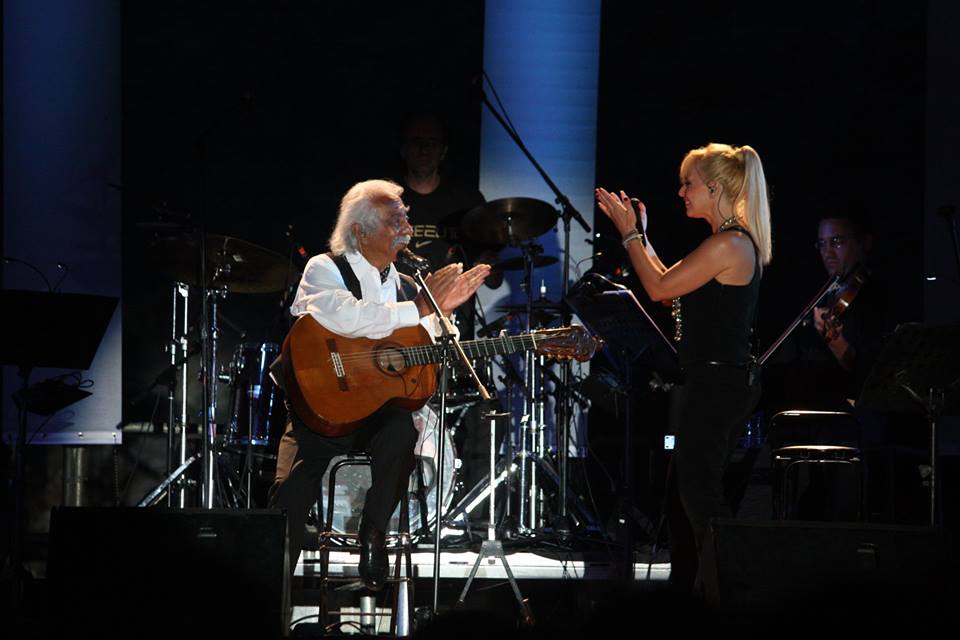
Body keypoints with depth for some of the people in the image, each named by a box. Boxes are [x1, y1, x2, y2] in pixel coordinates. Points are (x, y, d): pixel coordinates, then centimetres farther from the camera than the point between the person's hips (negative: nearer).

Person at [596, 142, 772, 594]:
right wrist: (640, 234, 20)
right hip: (717, 381, 11)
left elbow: (660, 288, -13)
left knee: (699, 492, -7)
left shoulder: (728, 244, -18)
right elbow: (671, 285, 20)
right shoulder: (738, 241, 14)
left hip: (717, 383, -11)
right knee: (682, 490, 16)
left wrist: (630, 233, -4)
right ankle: (685, 588, 23)